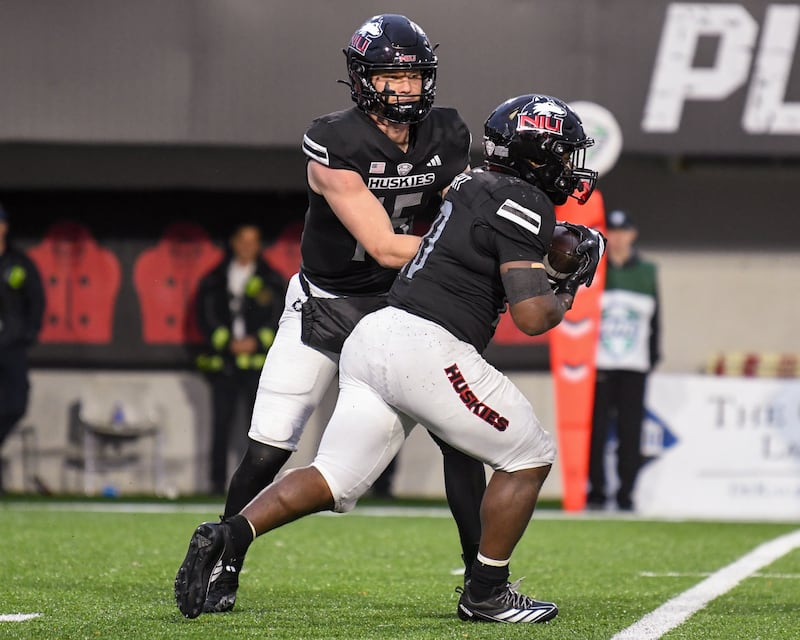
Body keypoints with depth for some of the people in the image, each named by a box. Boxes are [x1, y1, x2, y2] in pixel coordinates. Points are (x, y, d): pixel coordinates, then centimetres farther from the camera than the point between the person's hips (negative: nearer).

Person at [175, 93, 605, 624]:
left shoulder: (475, 184, 21)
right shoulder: (525, 202, -5)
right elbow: (532, 317, -12)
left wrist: (558, 255, 24)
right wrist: (566, 296, 8)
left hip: (373, 339, 9)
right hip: (425, 347, -9)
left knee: (334, 480, 7)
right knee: (531, 457, 7)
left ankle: (230, 535, -12)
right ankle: (486, 594, 10)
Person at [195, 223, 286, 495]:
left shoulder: (271, 280, 9)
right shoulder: (214, 280, 10)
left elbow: (280, 317, 4)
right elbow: (205, 316, 5)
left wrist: (257, 342, -9)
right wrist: (228, 342, -7)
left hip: (258, 362, -1)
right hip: (223, 361, 1)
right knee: (221, 424, 0)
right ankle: (217, 482, 4)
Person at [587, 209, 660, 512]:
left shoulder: (646, 272, 11)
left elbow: (654, 319, 14)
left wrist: (653, 355, 8)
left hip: (634, 368, 2)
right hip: (597, 364, -2)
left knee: (630, 430, -1)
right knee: (596, 429, -4)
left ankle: (626, 492, 4)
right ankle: (596, 490, 3)